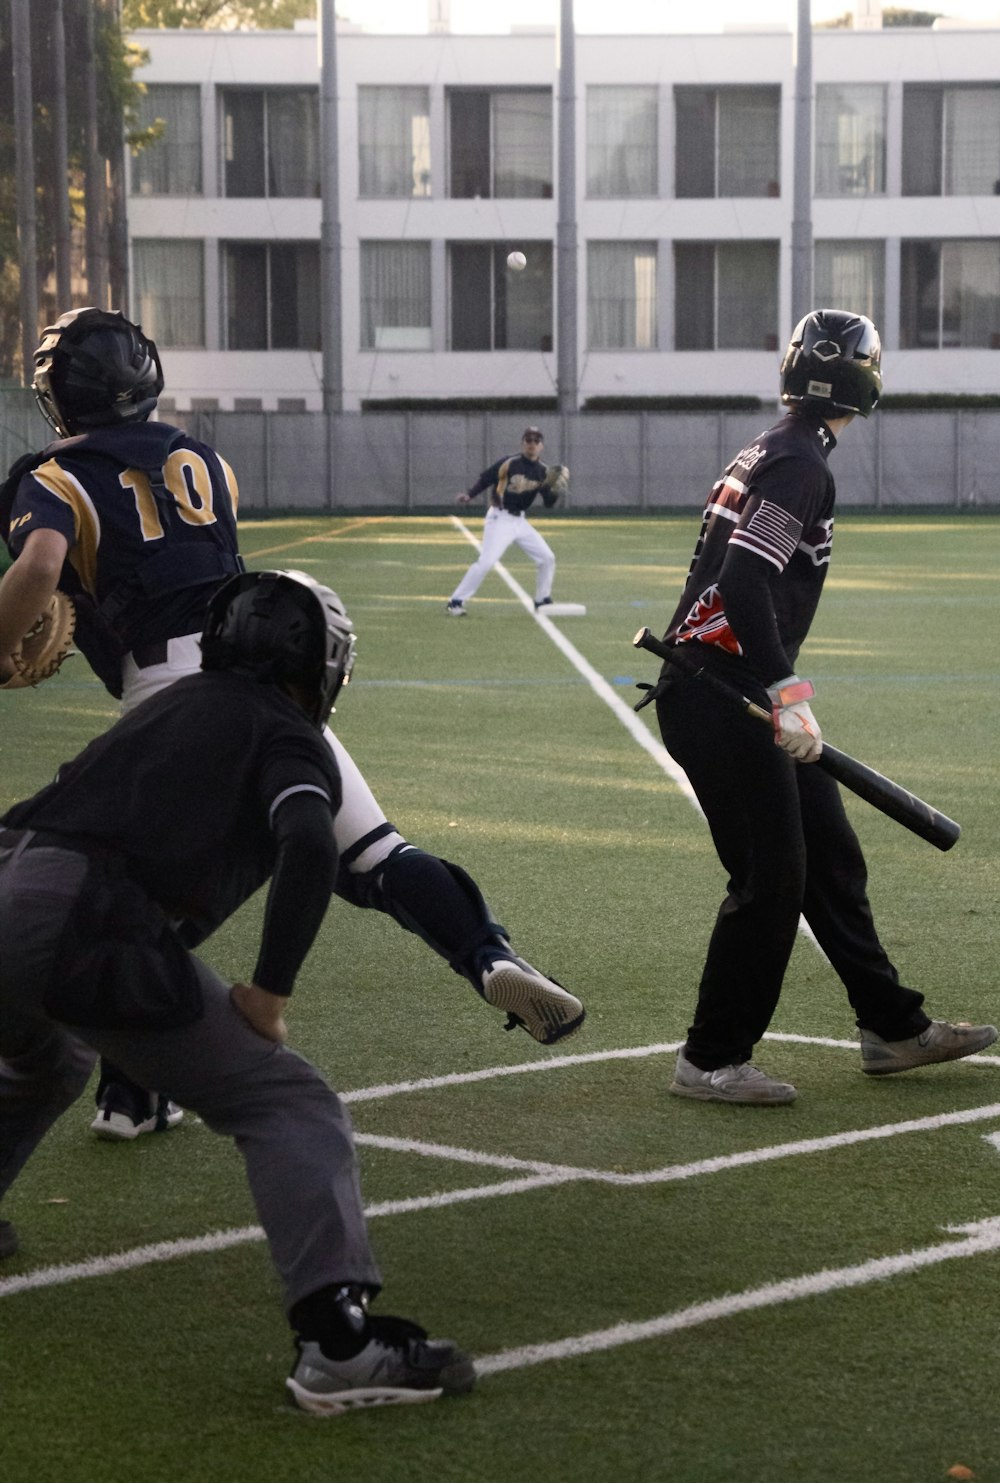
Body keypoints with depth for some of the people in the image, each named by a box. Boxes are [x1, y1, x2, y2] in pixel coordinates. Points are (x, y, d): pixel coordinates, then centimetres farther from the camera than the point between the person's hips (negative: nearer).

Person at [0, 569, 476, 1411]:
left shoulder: (172, 706, 30)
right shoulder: (290, 739, 10)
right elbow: (309, 851, -10)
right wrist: (271, 990, -3)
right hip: (90, 929, -7)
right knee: (290, 1107, -4)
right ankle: (337, 1336, -20)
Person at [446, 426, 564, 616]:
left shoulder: (543, 472, 4)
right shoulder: (508, 464, -11)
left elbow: (548, 504, 4)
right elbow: (484, 480, -9)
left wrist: (555, 488, -16)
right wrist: (468, 495, -26)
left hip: (520, 521, 7)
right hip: (499, 519, -7)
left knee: (547, 558, 8)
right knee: (486, 561, -20)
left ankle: (542, 602, 24)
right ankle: (455, 602, -15)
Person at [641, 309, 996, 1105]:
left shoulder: (778, 452, 14)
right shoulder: (799, 463, -16)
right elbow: (743, 585, -26)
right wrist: (786, 694, -30)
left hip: (742, 697, 10)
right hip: (719, 701, -10)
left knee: (830, 856, 15)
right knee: (770, 876, -5)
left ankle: (892, 1026, 25)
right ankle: (711, 1060, 5)